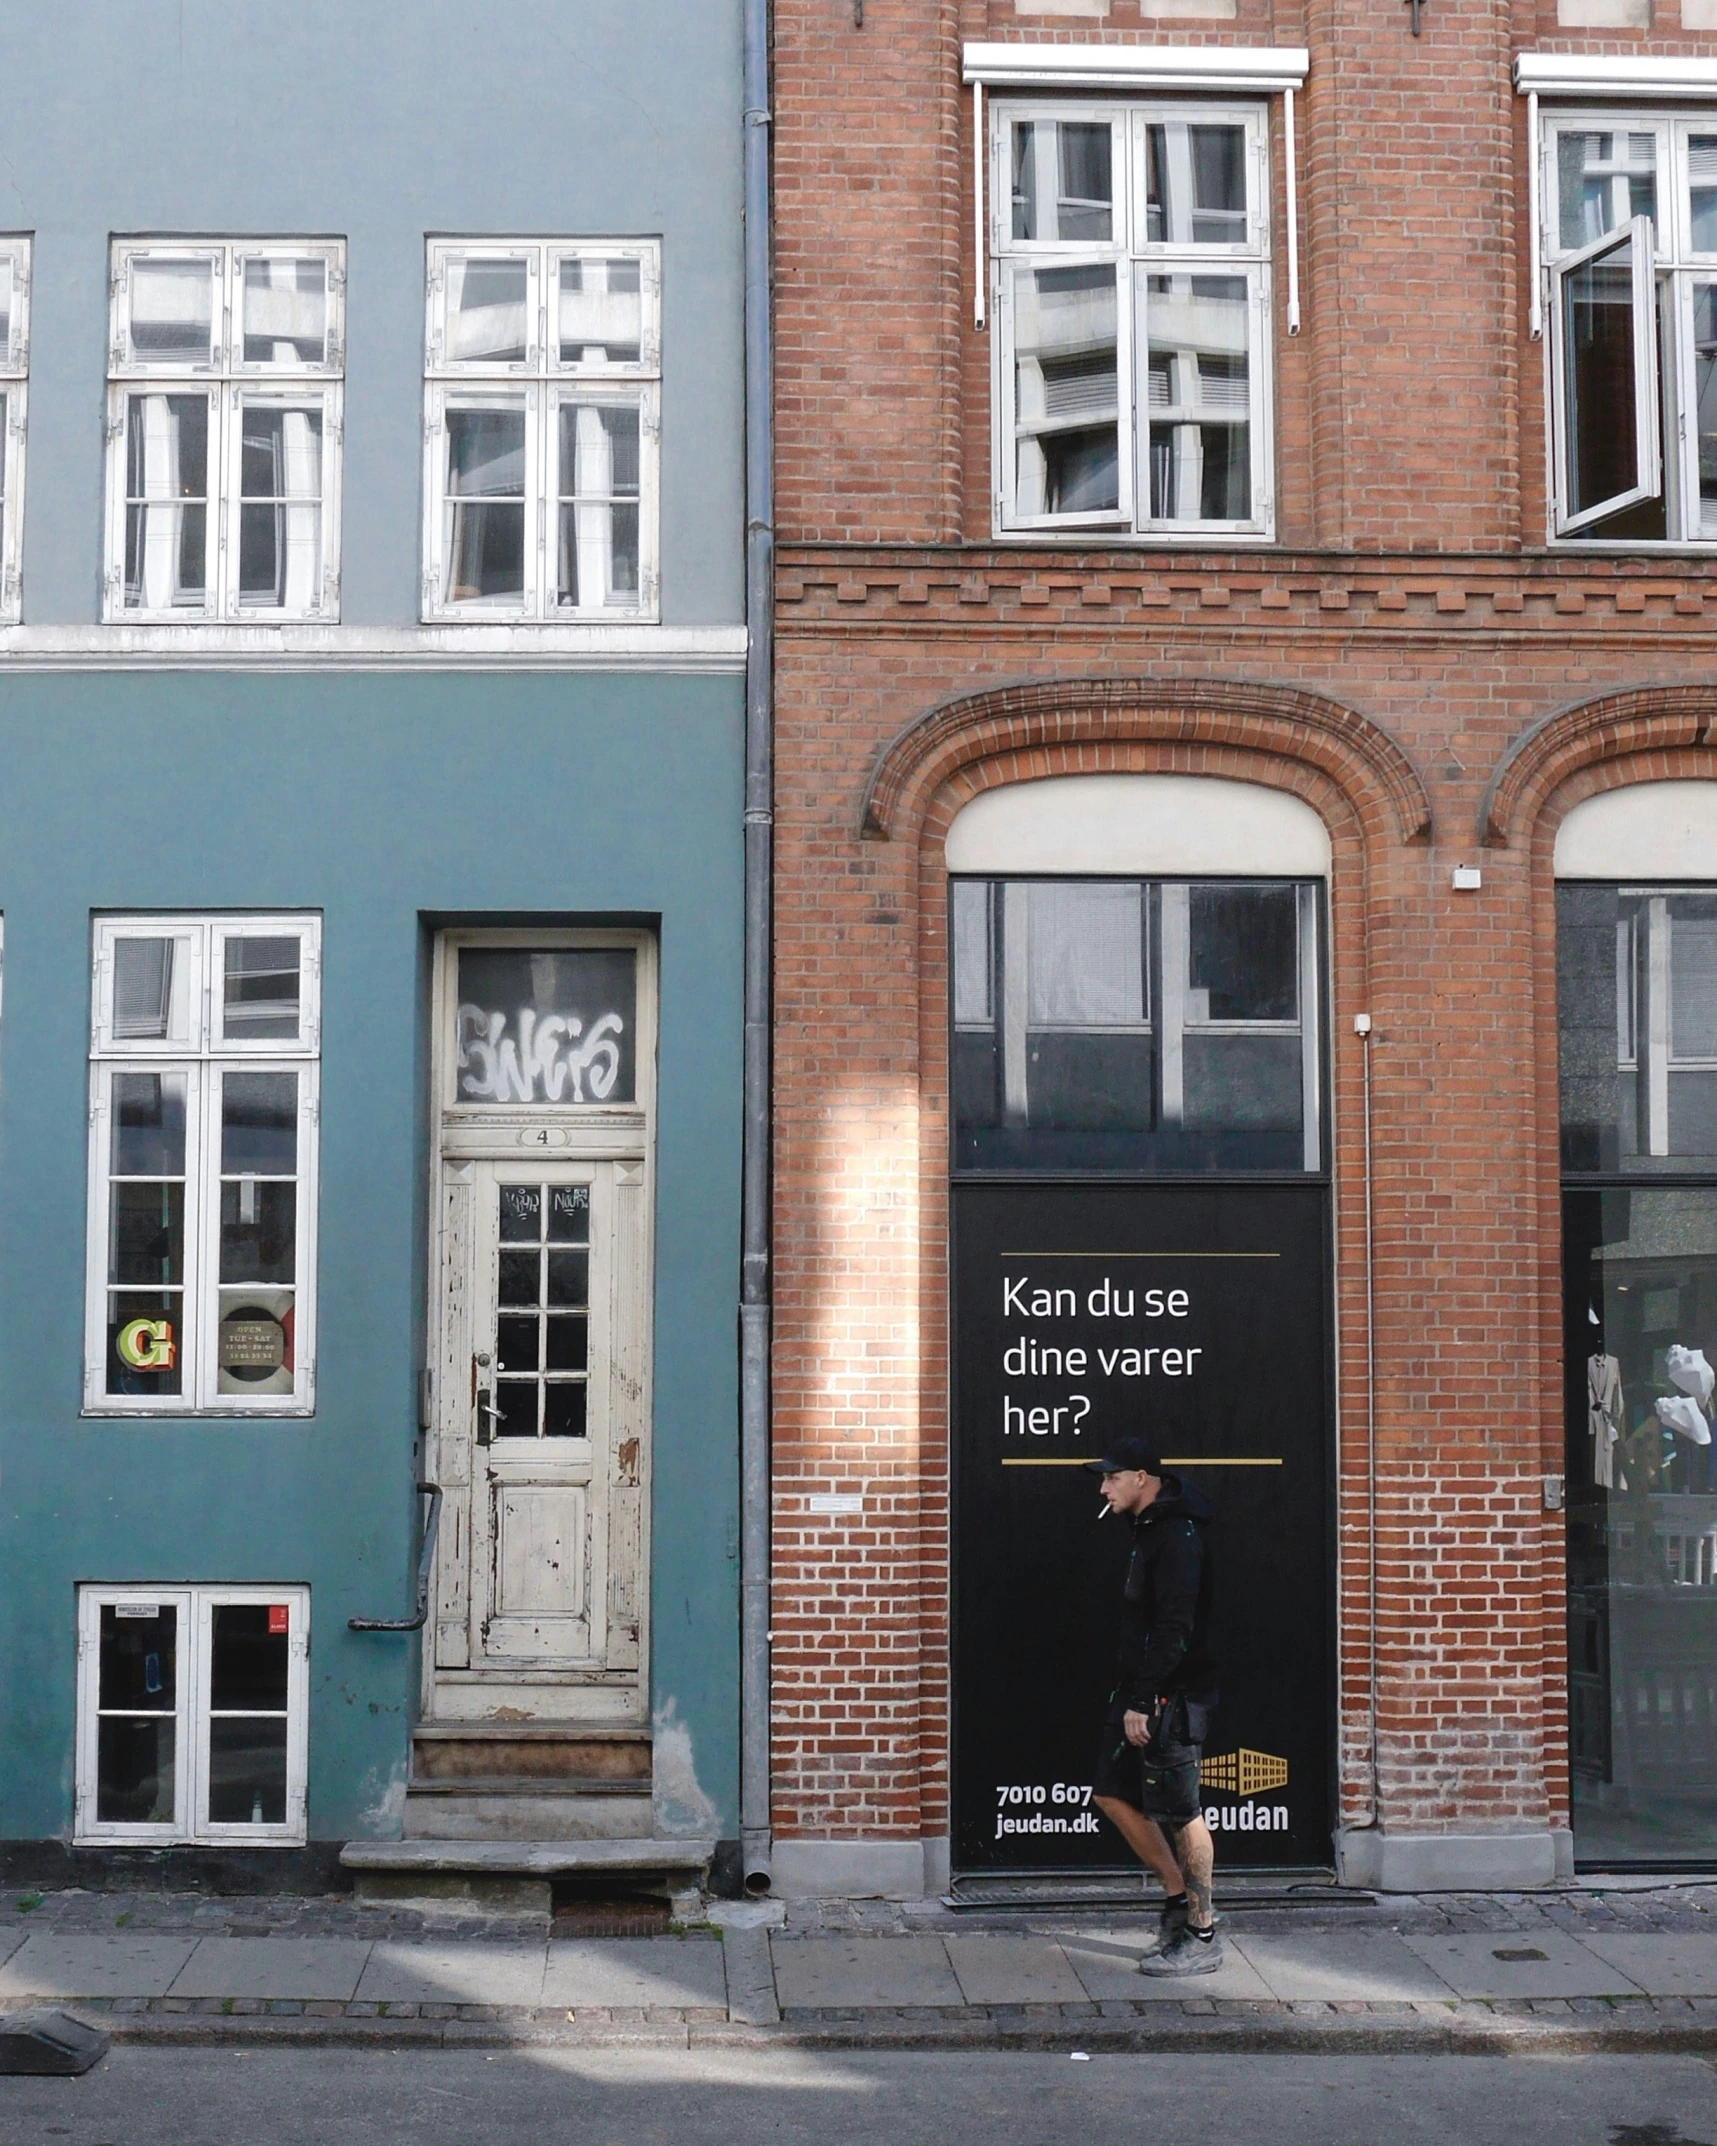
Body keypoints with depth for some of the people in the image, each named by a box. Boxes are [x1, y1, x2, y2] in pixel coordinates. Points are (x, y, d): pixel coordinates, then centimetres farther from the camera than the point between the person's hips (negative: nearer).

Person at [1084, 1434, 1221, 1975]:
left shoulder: (1177, 1538, -17)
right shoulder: (1149, 1530, 14)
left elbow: (1173, 1630, -23)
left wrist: (1142, 1702, -22)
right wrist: (1130, 1698, 17)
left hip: (1173, 1697, -10)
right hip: (1141, 1692, 10)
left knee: (1181, 1813, -3)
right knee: (1112, 1794, 13)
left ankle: (1202, 1937, 6)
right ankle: (1179, 1897, 23)